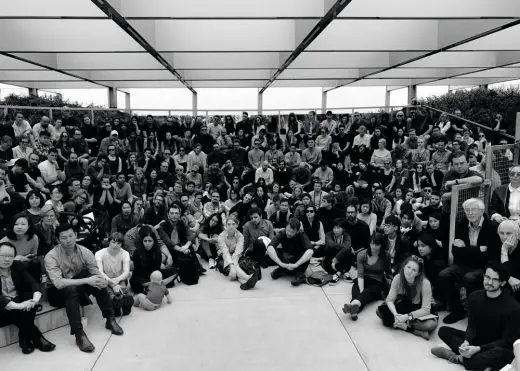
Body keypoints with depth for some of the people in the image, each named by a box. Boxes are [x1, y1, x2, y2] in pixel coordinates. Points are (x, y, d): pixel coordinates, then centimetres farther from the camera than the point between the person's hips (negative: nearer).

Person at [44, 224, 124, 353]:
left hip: (79, 289, 4)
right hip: (58, 292, -4)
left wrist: (102, 280, -36)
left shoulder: (85, 252, -9)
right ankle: (79, 334, -37)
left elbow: (97, 273, -11)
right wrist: (86, 281, -37)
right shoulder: (51, 256, -20)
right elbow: (58, 283, -31)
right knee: (71, 289, -36)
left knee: (98, 281, -24)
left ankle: (110, 319, -13)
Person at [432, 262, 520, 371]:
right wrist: (466, 342, -26)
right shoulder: (475, 297, -4)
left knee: (500, 353, -40)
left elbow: (507, 340, -17)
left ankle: (459, 358, -21)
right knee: (444, 331, -9)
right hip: (477, 340, 5)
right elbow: (471, 326, -4)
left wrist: (479, 348, -27)